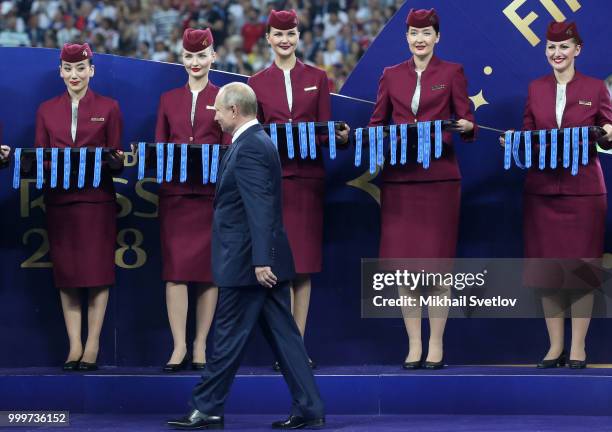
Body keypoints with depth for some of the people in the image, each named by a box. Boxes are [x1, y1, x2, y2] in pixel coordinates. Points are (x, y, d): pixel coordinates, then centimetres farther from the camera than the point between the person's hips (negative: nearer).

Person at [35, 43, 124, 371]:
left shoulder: (108, 108, 6)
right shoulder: (47, 110, 11)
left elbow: (116, 158, 3)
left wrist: (115, 160, -19)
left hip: (97, 198, -2)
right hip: (59, 199, 2)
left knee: (98, 271, -4)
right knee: (66, 273, 1)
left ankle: (92, 346, -1)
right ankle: (74, 346, 5)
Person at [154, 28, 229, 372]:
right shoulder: (169, 99, 13)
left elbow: (229, 148, 2)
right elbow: (159, 145, 12)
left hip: (210, 191, -2)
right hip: (174, 191, 2)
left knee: (207, 269, 0)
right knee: (175, 268, -4)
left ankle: (200, 345, 6)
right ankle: (179, 346, -3)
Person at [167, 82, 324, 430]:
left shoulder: (248, 147, -16)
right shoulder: (259, 141, 15)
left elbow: (260, 208, -23)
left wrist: (260, 261, -26)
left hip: (248, 261, -10)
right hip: (264, 260, 10)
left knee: (229, 337, 0)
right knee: (283, 334, 8)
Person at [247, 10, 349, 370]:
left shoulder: (317, 78, 9)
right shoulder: (258, 83, 7)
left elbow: (326, 127, 4)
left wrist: (340, 136, -17)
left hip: (309, 176, 1)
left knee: (304, 263, 2)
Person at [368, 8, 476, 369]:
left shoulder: (452, 72, 5)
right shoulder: (391, 75, 12)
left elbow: (467, 121, 1)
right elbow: (378, 122, 13)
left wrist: (466, 126, -21)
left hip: (439, 176, -2)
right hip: (399, 177, 3)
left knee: (438, 260, -2)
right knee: (404, 262, 0)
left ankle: (436, 344, 5)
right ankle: (413, 344, 8)